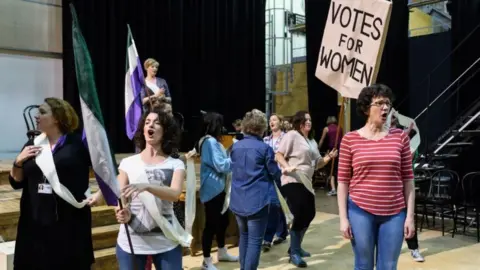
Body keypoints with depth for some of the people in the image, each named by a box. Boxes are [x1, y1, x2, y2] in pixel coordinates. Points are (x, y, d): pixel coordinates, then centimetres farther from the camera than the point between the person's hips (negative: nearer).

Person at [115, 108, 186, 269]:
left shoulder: (175, 164, 0)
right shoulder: (128, 163, 4)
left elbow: (175, 194, -16)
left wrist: (146, 186, -34)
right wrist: (124, 213, -22)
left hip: (166, 242, -1)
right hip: (131, 241, 1)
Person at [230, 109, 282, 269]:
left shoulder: (235, 147, 5)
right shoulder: (264, 148, -13)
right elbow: (275, 173, -4)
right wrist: (280, 182, 18)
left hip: (238, 201, 6)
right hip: (257, 201, -6)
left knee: (244, 236, 22)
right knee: (255, 241, 2)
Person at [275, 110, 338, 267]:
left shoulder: (309, 142, 20)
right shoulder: (292, 135, -5)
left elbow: (317, 164, 18)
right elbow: (278, 155, -11)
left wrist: (329, 157, 1)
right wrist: (287, 167, -27)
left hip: (306, 183, 9)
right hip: (293, 182, -9)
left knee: (308, 215, 14)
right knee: (301, 215, -12)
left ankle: (295, 247, 32)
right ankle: (294, 253, 4)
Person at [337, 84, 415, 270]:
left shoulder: (400, 138, 3)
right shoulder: (350, 139, -2)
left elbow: (408, 180, 5)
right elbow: (343, 182, -1)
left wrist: (410, 216, 1)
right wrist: (343, 218, -4)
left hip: (394, 214, 2)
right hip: (360, 211, -1)